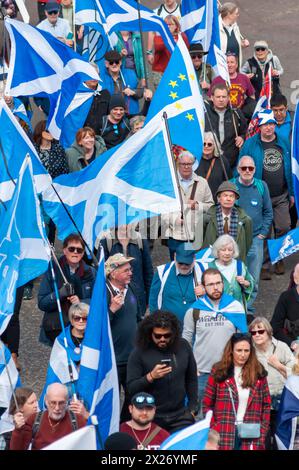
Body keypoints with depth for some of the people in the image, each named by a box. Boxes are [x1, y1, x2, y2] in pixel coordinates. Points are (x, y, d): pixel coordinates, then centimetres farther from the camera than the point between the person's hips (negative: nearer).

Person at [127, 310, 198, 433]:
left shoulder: (183, 346, 3)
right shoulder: (139, 353, -6)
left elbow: (192, 379, 12)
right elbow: (131, 388, -7)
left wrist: (192, 408, 9)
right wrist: (151, 376, -22)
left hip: (180, 417, 2)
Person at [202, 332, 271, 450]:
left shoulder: (258, 373, 7)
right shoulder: (219, 372, 3)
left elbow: (266, 405, 10)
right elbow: (207, 404, 4)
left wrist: (262, 432, 2)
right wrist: (213, 430, -4)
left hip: (250, 436, 1)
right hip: (224, 435, -1)